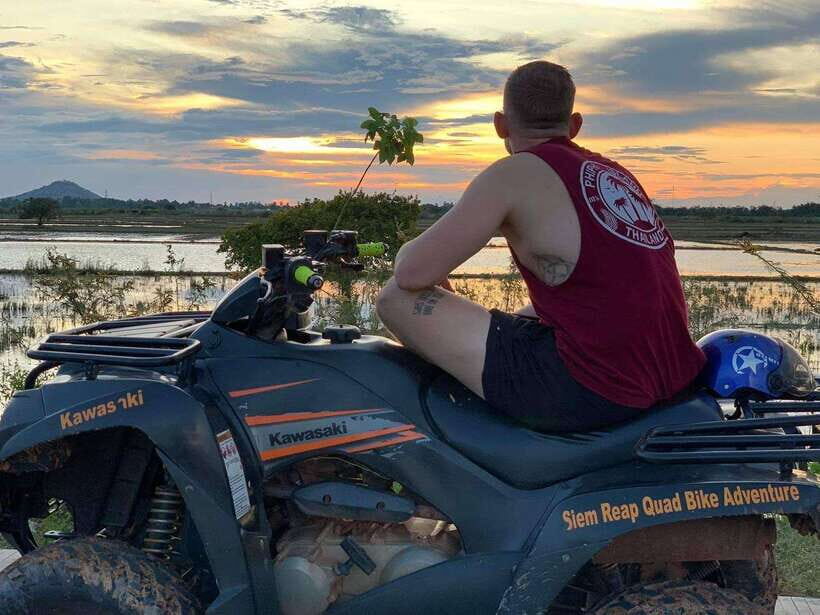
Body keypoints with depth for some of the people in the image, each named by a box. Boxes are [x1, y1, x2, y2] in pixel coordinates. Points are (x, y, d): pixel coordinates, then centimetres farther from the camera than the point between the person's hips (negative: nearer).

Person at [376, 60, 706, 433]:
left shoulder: (515, 173, -5)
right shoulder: (618, 175, 18)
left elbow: (412, 273, -8)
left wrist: (408, 252, 17)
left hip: (585, 392, -9)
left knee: (398, 298, -3)